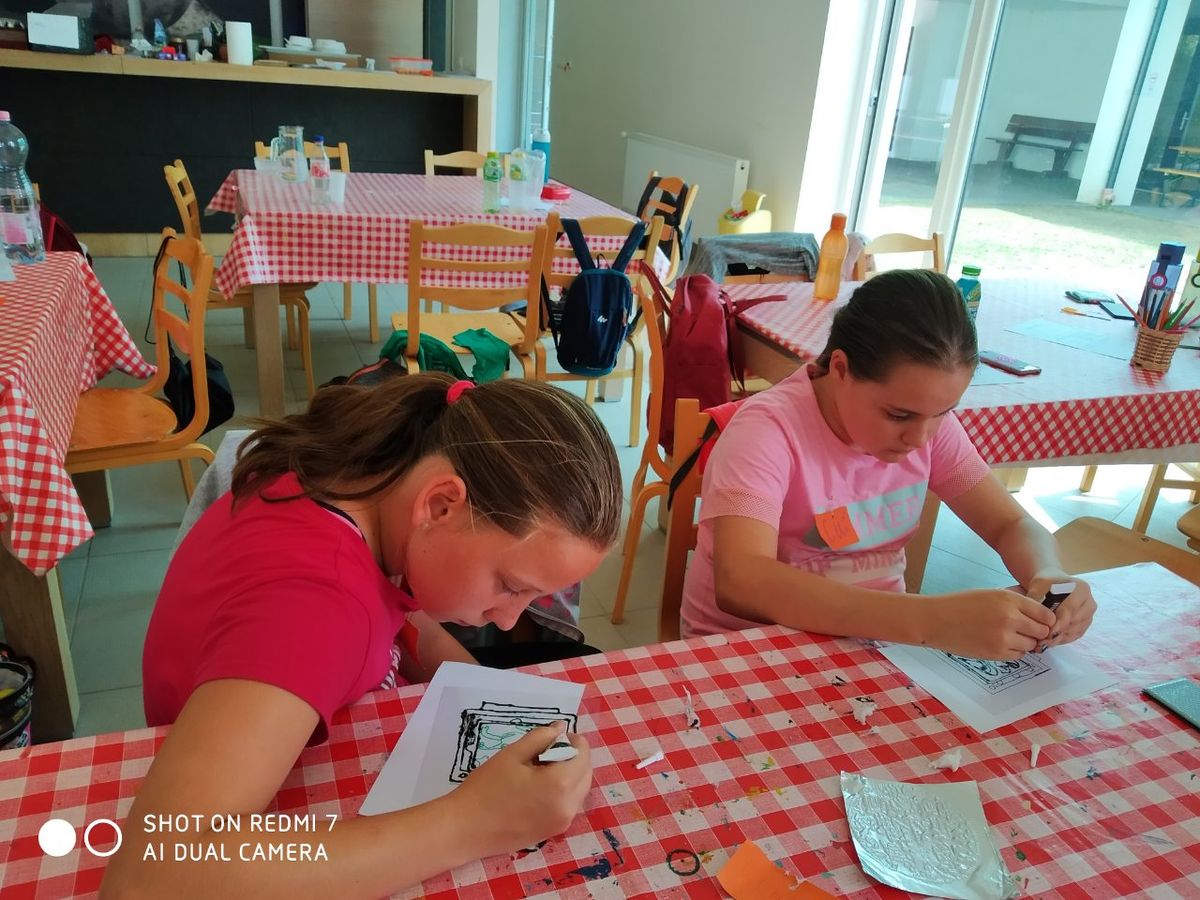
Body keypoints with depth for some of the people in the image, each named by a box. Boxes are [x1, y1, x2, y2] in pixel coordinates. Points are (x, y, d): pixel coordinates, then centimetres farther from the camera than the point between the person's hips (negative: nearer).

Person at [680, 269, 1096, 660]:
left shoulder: (928, 420, -4)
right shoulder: (766, 431, -22)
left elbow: (1013, 525, 3)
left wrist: (1050, 576, -18)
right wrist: (930, 620, -39)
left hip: (874, 640, 5)